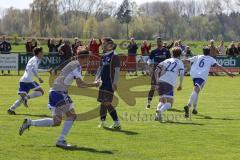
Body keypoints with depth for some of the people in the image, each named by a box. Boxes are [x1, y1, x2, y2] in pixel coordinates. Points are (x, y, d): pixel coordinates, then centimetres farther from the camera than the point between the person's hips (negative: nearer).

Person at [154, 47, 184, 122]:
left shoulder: (166, 61, 24)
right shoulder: (180, 62, 15)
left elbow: (156, 71, 17)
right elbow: (182, 74, -1)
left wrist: (157, 82, 20)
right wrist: (180, 85, 9)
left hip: (161, 81, 5)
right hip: (169, 83, -4)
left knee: (162, 100, 19)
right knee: (169, 103, -5)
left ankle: (157, 115, -4)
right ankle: (160, 111, -34)